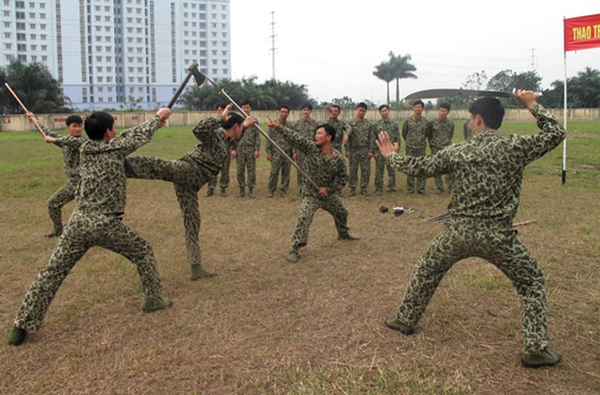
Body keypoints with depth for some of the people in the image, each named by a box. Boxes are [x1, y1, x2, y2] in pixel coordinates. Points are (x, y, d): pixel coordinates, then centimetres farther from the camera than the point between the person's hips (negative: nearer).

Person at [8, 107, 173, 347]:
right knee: (143, 252, 17)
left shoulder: (84, 149, 10)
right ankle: (152, 299, 24)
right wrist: (158, 117, 25)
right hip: (106, 224, -5)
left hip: (78, 221, 5)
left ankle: (22, 325, 8)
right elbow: (141, 136, 14)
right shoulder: (114, 148, -2)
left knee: (53, 272, 7)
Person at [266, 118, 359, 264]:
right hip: (311, 194, -4)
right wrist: (278, 127, -38)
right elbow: (294, 137, -27)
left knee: (342, 213, 24)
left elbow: (343, 178, -5)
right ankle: (295, 250, -13)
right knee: (304, 218, -20)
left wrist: (329, 189, -17)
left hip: (329, 194, 4)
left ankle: (343, 234, 55)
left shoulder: (338, 158, -12)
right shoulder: (311, 148, -16)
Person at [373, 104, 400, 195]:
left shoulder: (394, 124, 4)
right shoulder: (377, 124, 2)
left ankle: (391, 188, 17)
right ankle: (378, 189, 10)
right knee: (379, 171, 2)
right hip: (380, 151, -1)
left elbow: (397, 138, 5)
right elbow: (373, 139, 2)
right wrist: (375, 151, -5)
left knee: (392, 170, 6)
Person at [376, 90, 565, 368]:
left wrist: (391, 156, 23)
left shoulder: (457, 152, -2)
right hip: (498, 236, -1)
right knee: (532, 283, 18)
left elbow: (419, 167, 7)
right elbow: (556, 134, 8)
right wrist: (533, 106, 15)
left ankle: (405, 319, 39)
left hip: (459, 233, 1)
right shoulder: (516, 147, -5)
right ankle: (536, 349, 15)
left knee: (426, 272, 24)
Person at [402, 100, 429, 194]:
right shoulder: (408, 120, -1)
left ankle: (421, 188, 13)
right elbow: (403, 133, 10)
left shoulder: (426, 122, 3)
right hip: (410, 148, -1)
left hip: (422, 148, 1)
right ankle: (410, 189, 10)